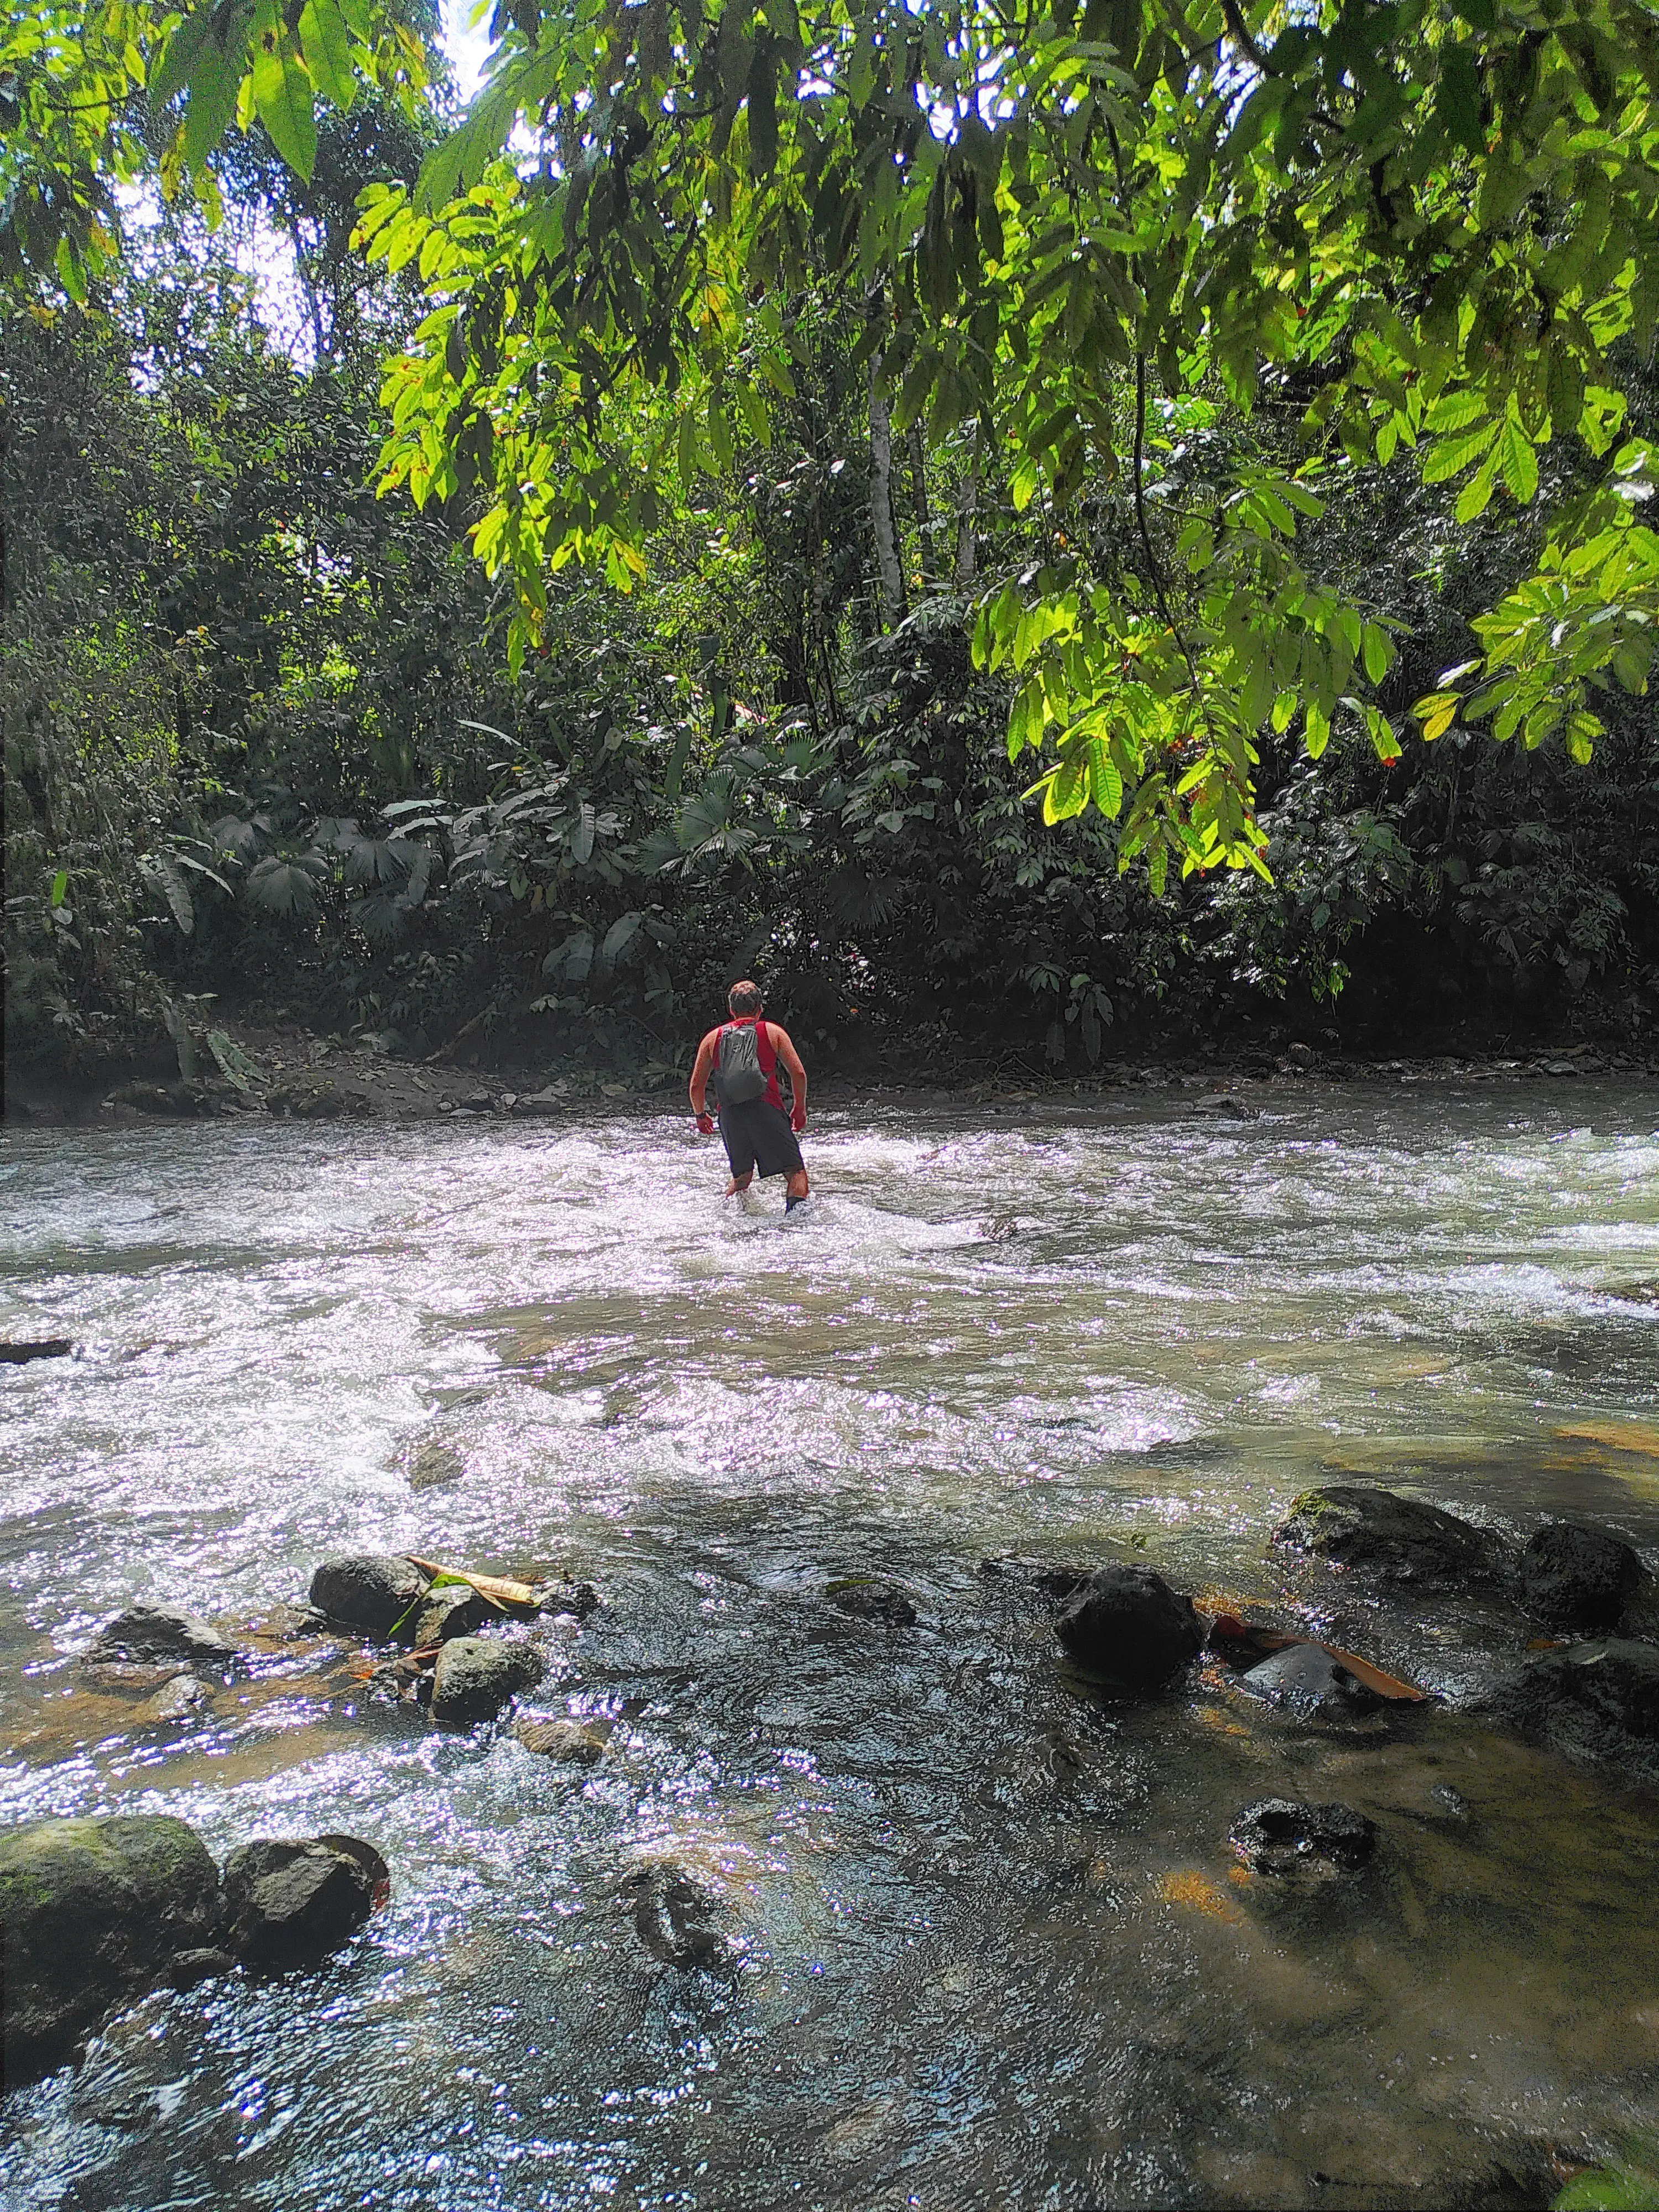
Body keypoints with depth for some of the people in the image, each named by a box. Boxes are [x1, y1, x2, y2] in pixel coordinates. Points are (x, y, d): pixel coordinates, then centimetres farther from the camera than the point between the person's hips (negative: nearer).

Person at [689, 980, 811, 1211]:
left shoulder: (713, 1038, 16)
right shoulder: (773, 1032, 10)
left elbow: (696, 1084, 16)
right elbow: (798, 1073, 2)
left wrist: (701, 1115, 31)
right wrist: (800, 1108, 15)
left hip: (730, 1115, 3)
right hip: (766, 1110, -3)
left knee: (741, 1178, 21)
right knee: (795, 1171, -3)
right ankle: (795, 1210, -25)